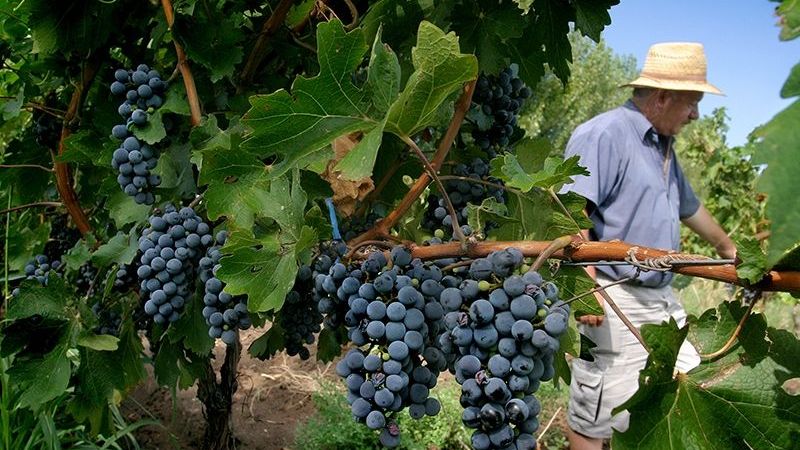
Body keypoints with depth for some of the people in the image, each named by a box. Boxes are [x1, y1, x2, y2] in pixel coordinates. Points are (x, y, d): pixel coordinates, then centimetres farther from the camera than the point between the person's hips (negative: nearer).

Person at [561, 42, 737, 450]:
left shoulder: (662, 146, 19)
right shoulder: (603, 134, -12)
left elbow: (688, 206, 35)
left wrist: (726, 247, 48)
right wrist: (587, 284, -31)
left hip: (662, 298, 10)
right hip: (615, 300, -10)